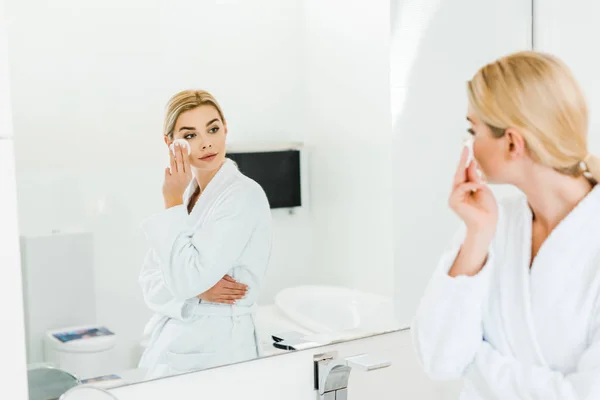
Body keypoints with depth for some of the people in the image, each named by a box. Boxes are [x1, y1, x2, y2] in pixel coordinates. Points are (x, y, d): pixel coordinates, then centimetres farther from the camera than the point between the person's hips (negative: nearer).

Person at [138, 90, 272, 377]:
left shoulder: (244, 195, -16)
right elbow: (150, 283, 4)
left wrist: (173, 202, -15)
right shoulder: (185, 194, 6)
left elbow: (185, 280, -22)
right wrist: (198, 290, -14)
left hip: (216, 351, -6)